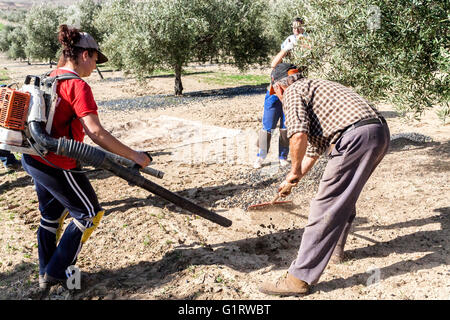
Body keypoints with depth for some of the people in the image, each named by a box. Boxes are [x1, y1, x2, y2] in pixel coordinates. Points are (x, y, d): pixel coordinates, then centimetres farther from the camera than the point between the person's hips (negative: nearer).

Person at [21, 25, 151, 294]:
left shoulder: (51, 79, 9)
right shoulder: (78, 86, -18)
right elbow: (97, 133, -27)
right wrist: (135, 156, -24)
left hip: (33, 158, 9)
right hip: (57, 166, -9)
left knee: (52, 215, 23)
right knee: (90, 214, 8)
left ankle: (47, 275, 38)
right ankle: (55, 273, 17)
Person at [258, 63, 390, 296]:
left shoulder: (293, 93, 5)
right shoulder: (317, 86, 34)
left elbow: (298, 135, -16)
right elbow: (313, 147, 39)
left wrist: (295, 170, 1)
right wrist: (292, 181, 45)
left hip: (356, 137, -10)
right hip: (381, 131, 10)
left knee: (326, 206, -7)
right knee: (345, 197, 26)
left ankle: (300, 278, -1)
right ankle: (334, 248, 42)